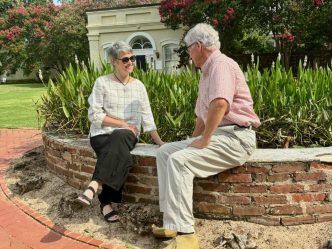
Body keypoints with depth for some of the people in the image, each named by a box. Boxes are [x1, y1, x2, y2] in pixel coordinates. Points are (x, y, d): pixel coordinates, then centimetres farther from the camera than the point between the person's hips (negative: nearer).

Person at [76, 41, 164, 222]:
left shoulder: (138, 85, 11)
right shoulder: (102, 82, 0)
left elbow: (147, 117, 8)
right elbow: (94, 115, -6)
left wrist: (159, 142, -1)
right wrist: (122, 123, -11)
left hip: (127, 135, 2)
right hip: (102, 134, -2)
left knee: (119, 138, -35)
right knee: (122, 158, -33)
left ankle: (94, 186, -40)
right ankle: (106, 201, -25)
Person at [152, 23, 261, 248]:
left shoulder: (220, 64, -12)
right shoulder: (208, 71, 22)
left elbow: (220, 104, -31)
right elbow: (203, 114, 29)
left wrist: (204, 140, -22)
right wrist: (193, 141, 23)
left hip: (235, 137, -10)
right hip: (217, 134, 10)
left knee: (179, 159, -26)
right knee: (165, 152, 1)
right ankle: (173, 221, -4)